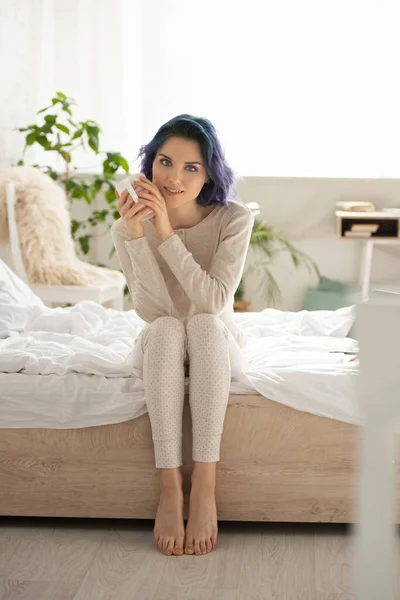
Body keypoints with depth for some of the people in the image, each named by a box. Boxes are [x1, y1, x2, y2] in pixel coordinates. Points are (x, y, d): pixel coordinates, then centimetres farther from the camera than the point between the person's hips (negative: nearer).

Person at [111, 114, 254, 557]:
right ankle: (169, 488, -34)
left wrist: (166, 234, -32)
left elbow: (214, 300, -26)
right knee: (166, 328, -34)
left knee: (204, 323, -35)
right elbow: (152, 310, -22)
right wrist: (135, 235, -32)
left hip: (217, 349, -1)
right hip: (161, 351, 1)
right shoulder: (128, 227, -12)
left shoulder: (233, 219, -15)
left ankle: (204, 488, -36)